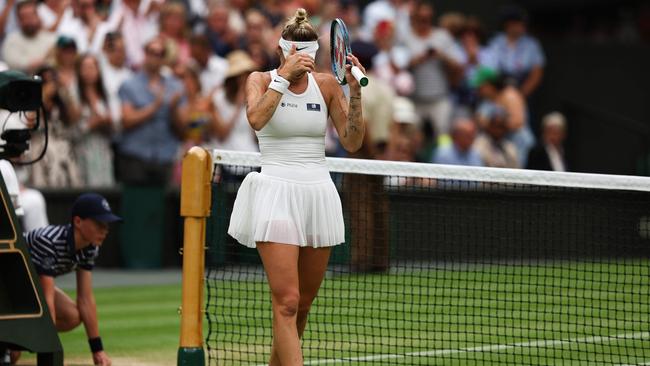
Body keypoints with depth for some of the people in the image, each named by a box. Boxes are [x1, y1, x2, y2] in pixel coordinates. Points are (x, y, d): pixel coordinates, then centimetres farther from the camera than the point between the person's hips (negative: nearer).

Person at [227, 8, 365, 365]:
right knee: (287, 302, -14)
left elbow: (352, 142, 3)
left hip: (318, 193, 4)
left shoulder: (326, 84, 8)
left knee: (302, 305, 8)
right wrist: (284, 76, -21)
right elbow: (256, 119, -20)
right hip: (276, 195, -4)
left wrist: (355, 92, -8)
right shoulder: (261, 80, 1)